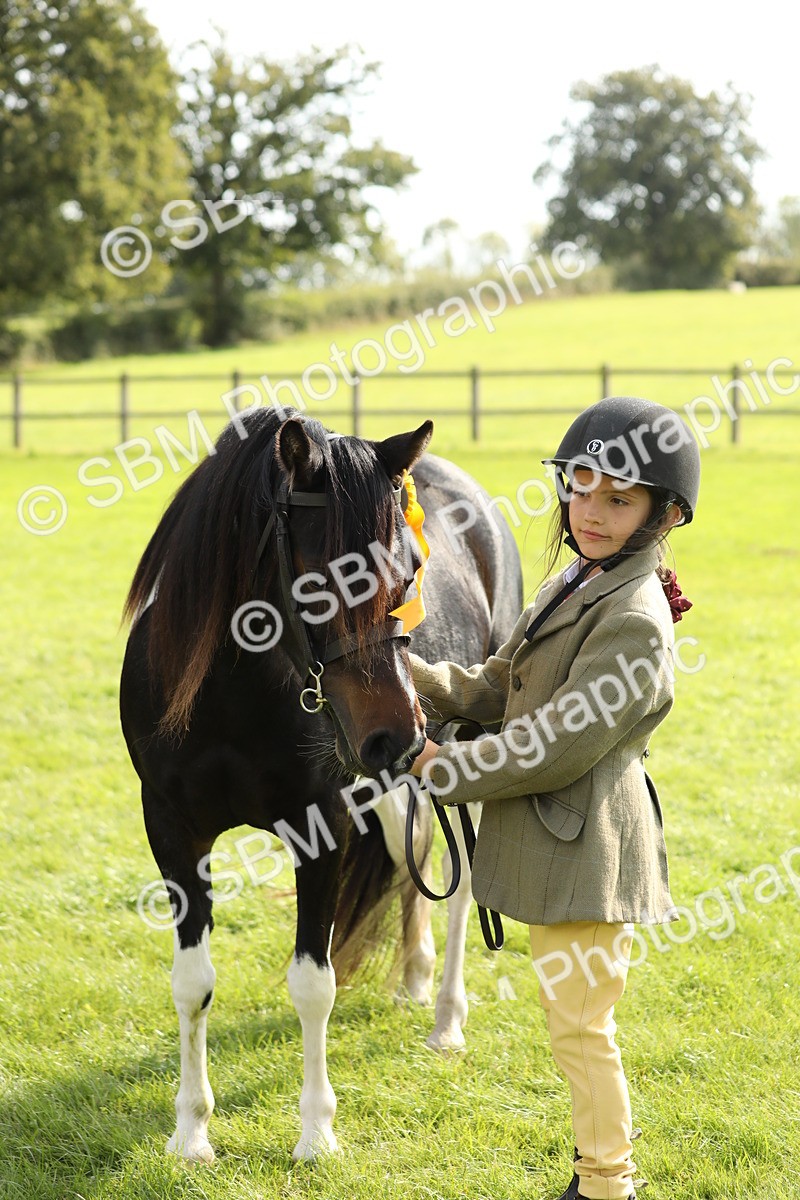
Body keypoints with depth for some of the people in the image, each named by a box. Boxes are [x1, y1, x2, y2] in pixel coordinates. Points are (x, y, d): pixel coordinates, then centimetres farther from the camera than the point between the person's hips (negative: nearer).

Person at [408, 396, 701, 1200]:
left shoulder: (634, 619, -21)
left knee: (580, 1028, 0)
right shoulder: (576, 587, 10)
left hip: (586, 851, -10)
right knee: (574, 1022, 20)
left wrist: (444, 771, -15)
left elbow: (559, 748, -23)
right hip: (552, 841, 10)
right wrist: (403, 672, -3)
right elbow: (495, 692, 12)